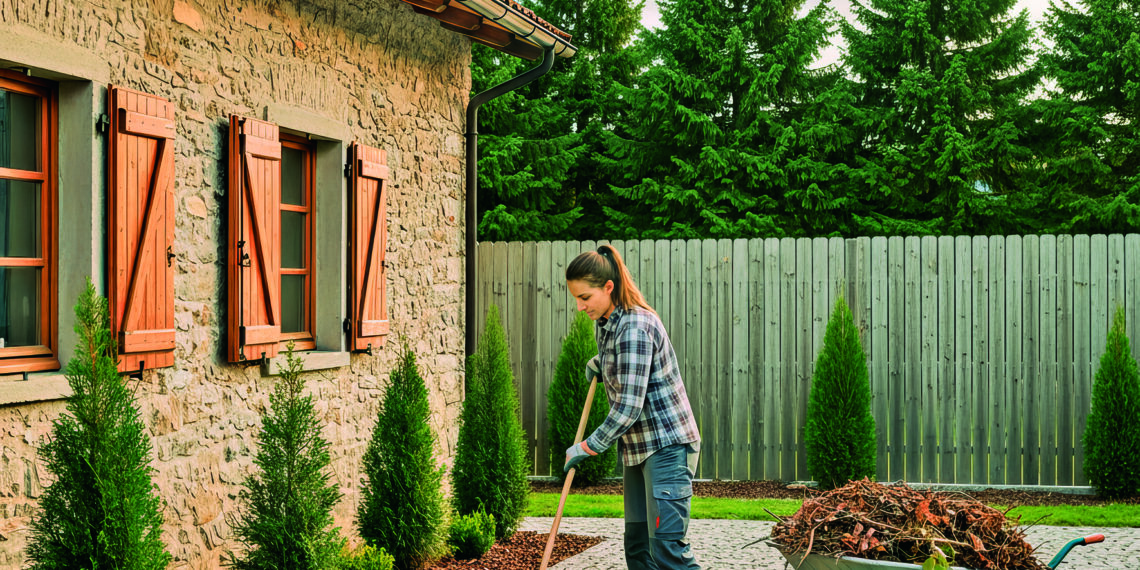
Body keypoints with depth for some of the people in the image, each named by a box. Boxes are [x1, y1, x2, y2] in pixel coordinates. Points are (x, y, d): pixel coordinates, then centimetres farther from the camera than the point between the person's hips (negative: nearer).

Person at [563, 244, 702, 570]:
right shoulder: (605, 325, 10)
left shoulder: (634, 327, -21)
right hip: (638, 449, 10)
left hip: (668, 446, -10)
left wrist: (587, 448, -14)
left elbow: (628, 409, -24)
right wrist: (600, 362, 12)